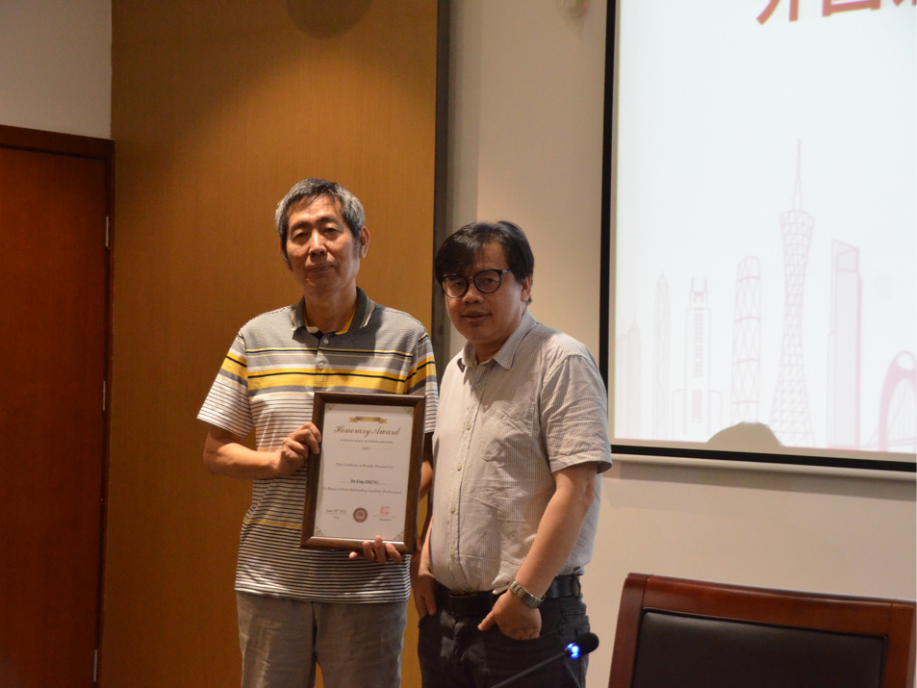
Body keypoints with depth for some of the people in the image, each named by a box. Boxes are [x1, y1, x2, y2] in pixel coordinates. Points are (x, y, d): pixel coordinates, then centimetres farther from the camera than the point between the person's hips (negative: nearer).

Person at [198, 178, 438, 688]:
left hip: (369, 583, -2)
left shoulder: (407, 339, 0)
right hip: (271, 581, 2)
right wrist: (275, 460, -9)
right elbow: (216, 453, 11)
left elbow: (429, 454, 0)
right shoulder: (257, 339, 7)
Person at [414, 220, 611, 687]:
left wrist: (524, 593, -19)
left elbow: (577, 490, -18)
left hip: (531, 618, -7)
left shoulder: (562, 362, -11)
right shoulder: (456, 372, 15)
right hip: (445, 612, 7)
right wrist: (424, 565, 11)